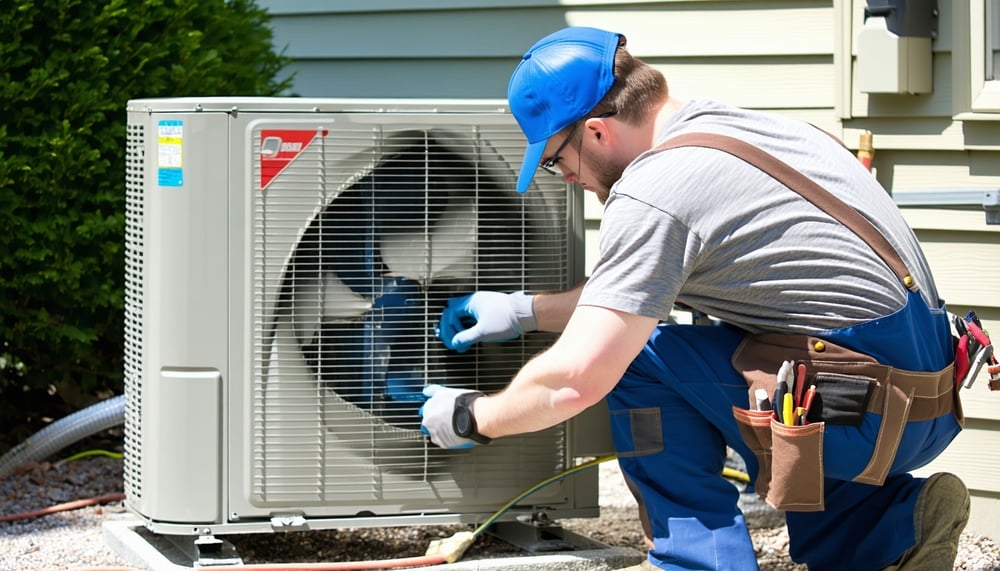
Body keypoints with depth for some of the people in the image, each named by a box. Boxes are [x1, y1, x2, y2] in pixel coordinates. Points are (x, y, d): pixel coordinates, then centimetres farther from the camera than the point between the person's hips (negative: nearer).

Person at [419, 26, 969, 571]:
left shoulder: (651, 192, -15)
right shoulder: (727, 124, 13)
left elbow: (575, 379, -14)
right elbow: (637, 289, 29)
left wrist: (469, 419, 3)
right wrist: (527, 309, 31)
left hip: (876, 412, -9)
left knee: (638, 356, -4)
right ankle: (896, 523, 13)